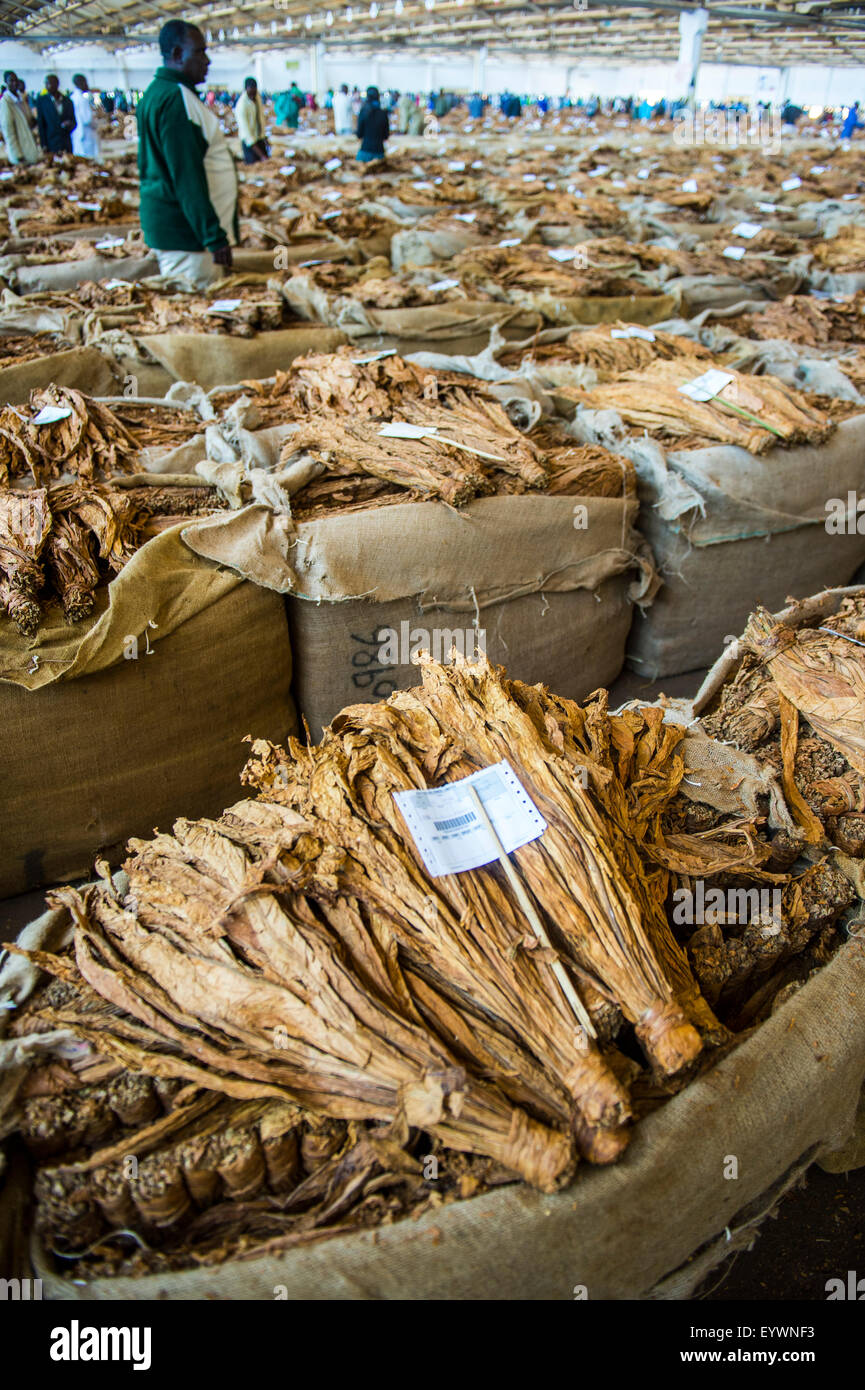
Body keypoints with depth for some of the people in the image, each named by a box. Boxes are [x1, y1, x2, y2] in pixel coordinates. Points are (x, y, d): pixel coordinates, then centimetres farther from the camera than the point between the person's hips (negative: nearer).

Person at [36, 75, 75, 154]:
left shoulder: (67, 101, 10)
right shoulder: (41, 100, 3)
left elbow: (74, 121, 15)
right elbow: (40, 123, 1)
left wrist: (70, 125, -10)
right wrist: (44, 145, -7)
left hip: (66, 144, 2)